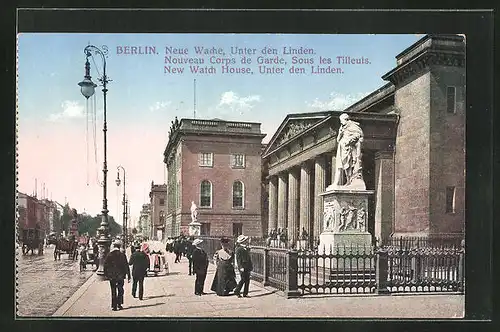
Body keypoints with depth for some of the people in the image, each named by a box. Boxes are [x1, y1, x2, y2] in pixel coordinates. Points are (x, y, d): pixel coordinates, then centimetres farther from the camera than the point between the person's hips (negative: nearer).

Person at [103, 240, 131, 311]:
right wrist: (128, 276, 1)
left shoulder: (109, 255, -3)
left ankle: (114, 306, 5)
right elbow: (126, 266, -4)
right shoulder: (122, 255, -5)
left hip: (111, 276, 1)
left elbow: (105, 266, 1)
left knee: (113, 292, 6)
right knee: (120, 290, 14)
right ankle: (119, 304, 11)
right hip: (120, 276, 0)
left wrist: (106, 275, 11)